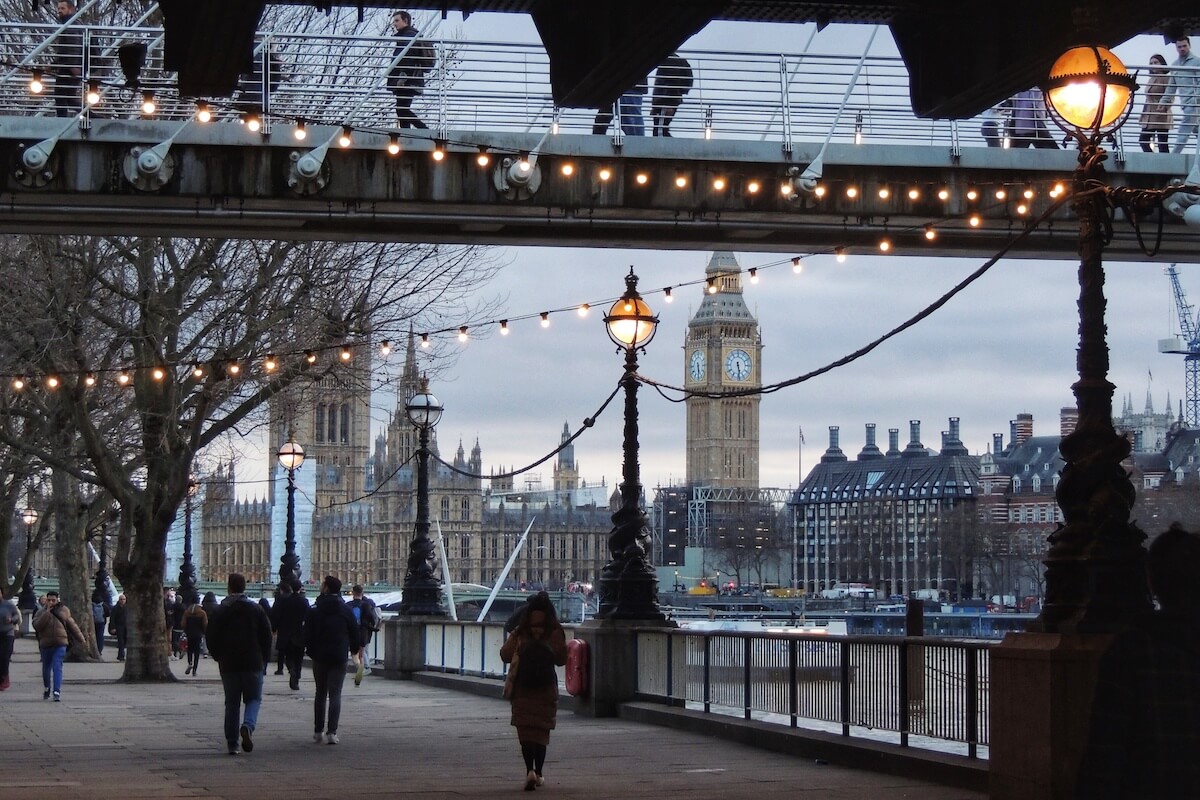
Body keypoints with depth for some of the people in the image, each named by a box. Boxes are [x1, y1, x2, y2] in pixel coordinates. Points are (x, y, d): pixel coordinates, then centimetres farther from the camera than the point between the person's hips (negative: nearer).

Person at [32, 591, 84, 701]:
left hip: (60, 644, -1)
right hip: (45, 645, 1)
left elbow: (72, 625, 15)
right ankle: (47, 688, 37)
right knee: (46, 668, 14)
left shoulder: (64, 610, 6)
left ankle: (57, 691, -17)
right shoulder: (41, 612, 3)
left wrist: (80, 638, 18)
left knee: (57, 667, -13)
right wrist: (47, 612, -17)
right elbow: (36, 625, -14)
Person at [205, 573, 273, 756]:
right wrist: (264, 660, 9)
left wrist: (219, 657, 14)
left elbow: (211, 638, -1)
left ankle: (232, 744, 6)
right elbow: (267, 636, 0)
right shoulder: (256, 609, -1)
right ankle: (248, 726, -20)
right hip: (253, 663, -1)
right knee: (254, 699, 10)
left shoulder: (220, 611, -2)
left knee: (231, 703, 9)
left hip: (228, 665, 1)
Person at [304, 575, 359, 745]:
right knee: (335, 694, -2)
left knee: (320, 693, 14)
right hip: (339, 657, 0)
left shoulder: (314, 610, -4)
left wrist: (310, 650, 9)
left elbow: (307, 633, -5)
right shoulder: (346, 610, 0)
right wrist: (354, 649, 18)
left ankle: (318, 731, 17)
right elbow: (354, 632, 4)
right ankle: (331, 732, -13)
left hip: (320, 657, 0)